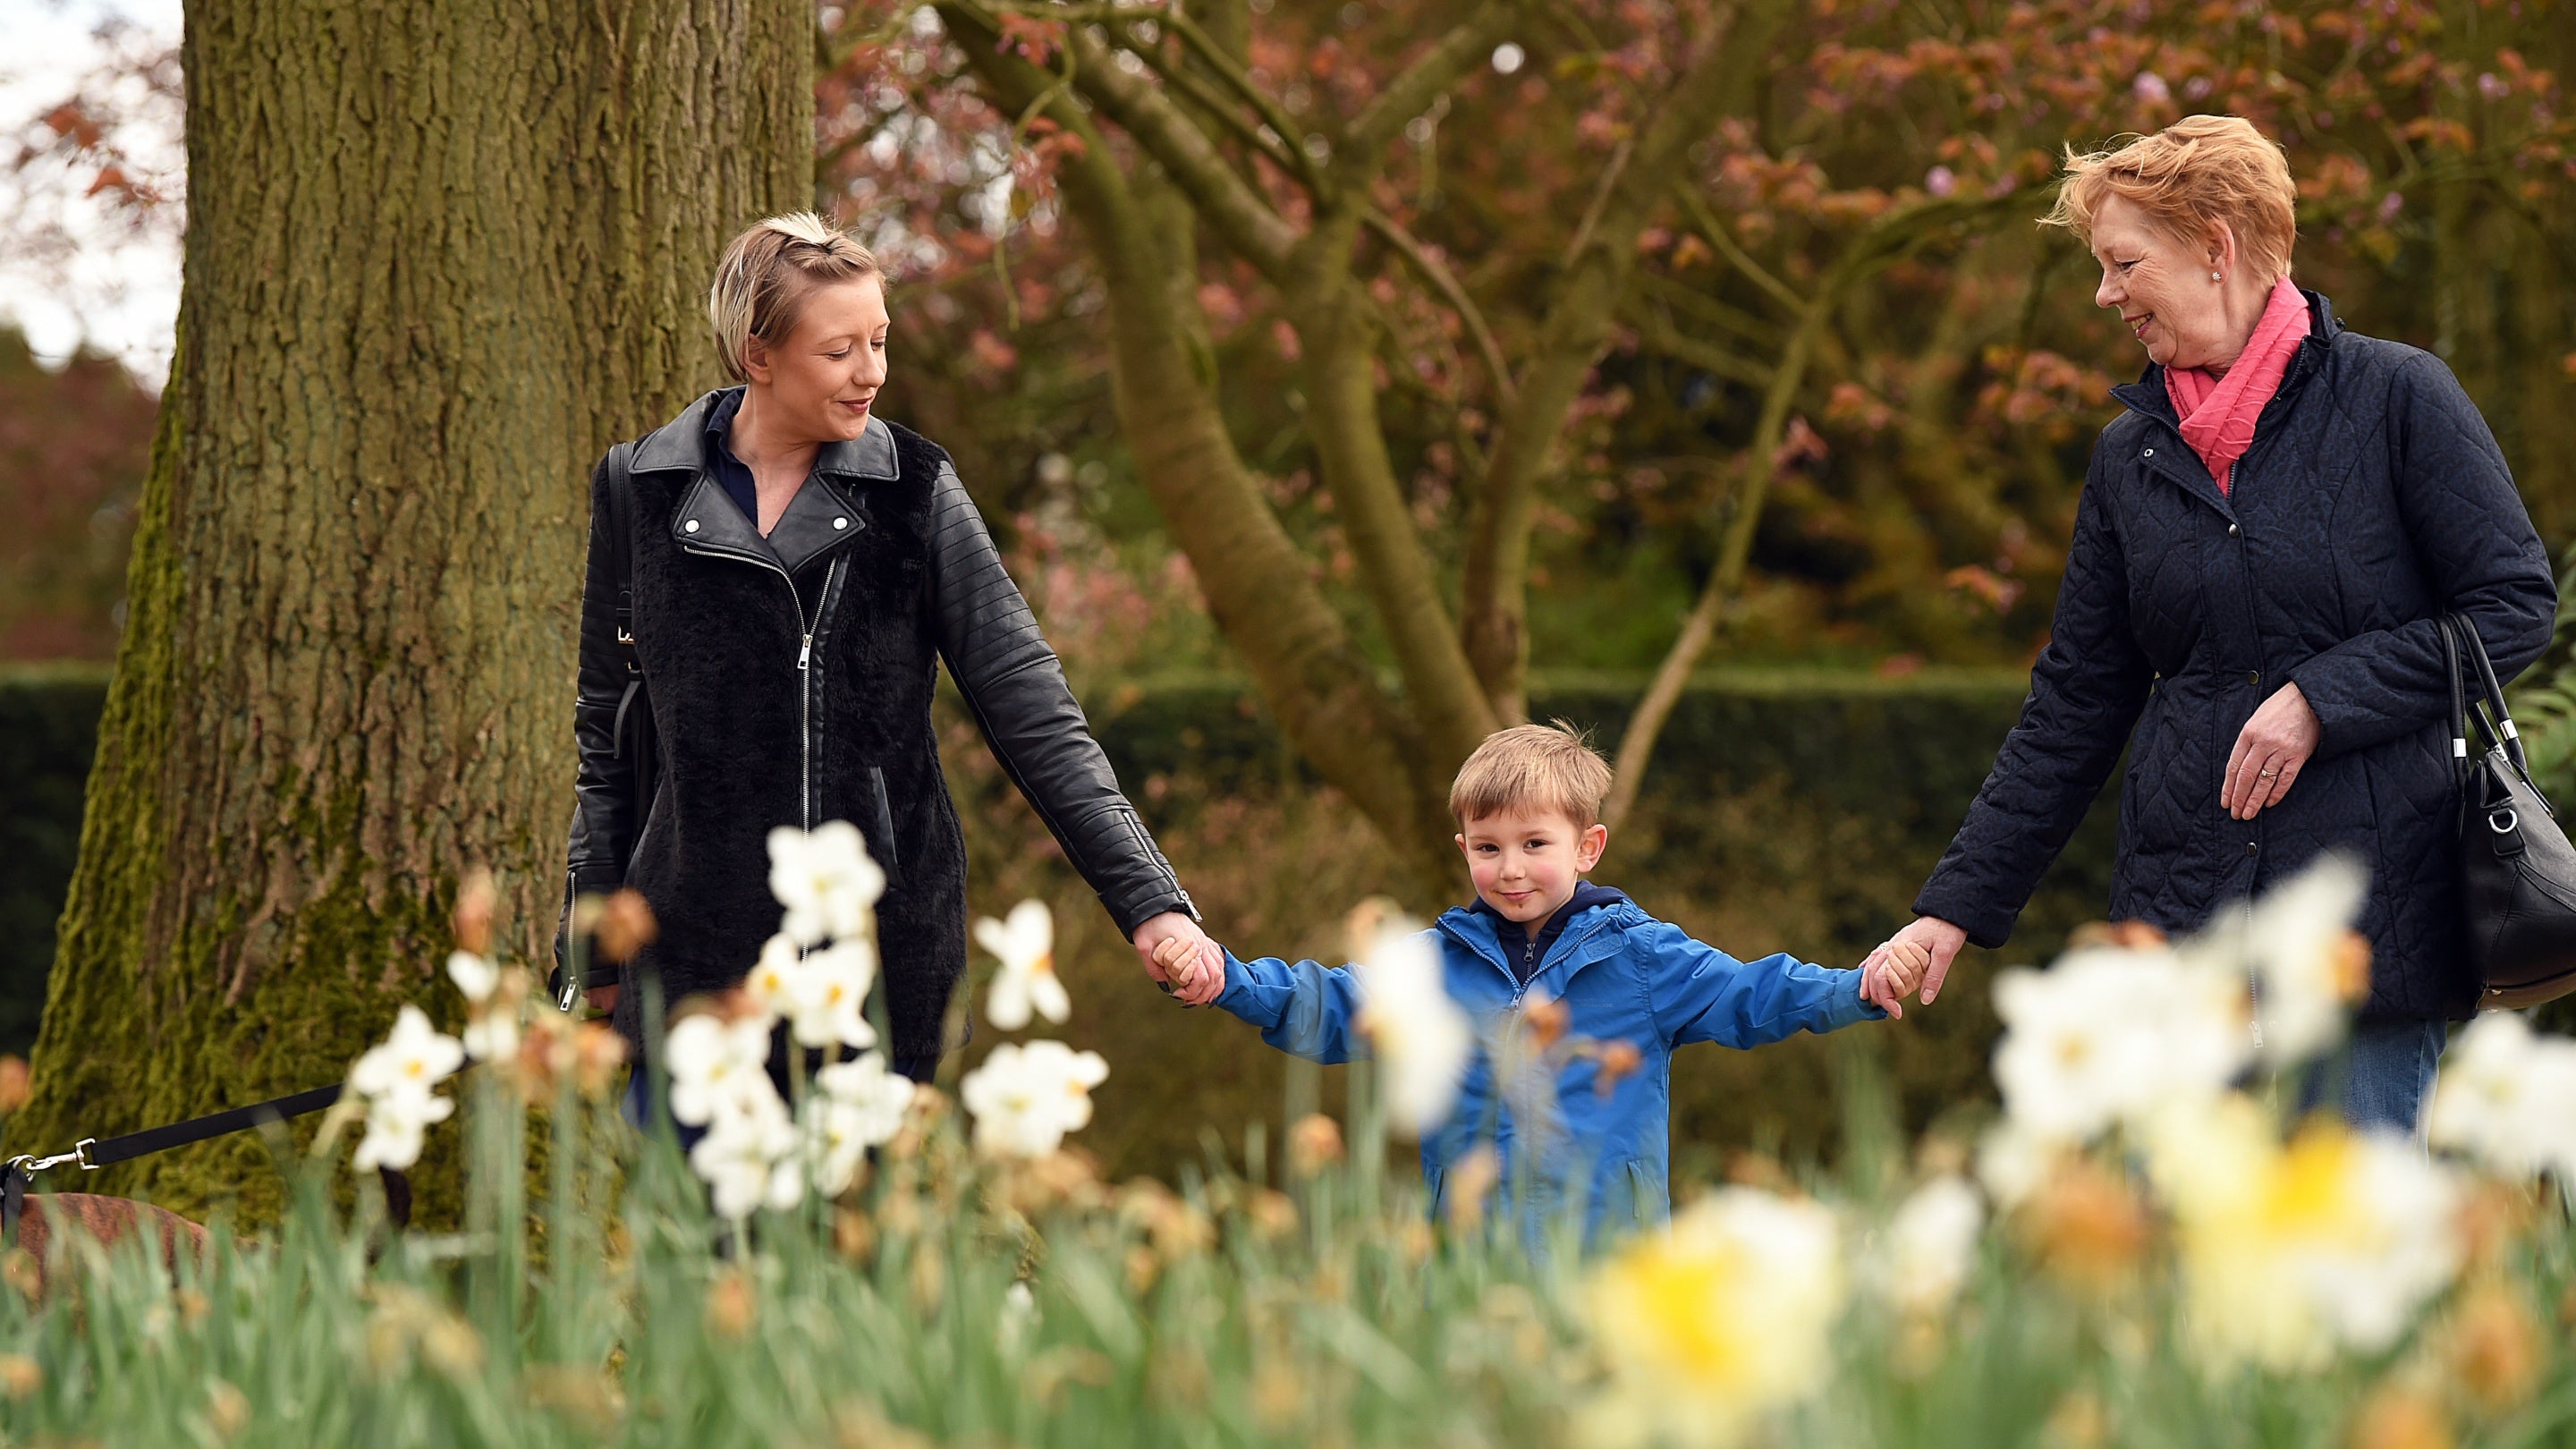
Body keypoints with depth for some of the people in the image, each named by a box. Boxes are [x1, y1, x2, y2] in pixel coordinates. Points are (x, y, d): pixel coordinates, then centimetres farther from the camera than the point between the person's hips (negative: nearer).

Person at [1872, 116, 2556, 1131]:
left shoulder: (2394, 398, -2)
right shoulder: (2132, 456, 12)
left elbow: (2515, 607, -3)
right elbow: (2075, 704, 15)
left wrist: (2321, 697, -13)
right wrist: (1956, 907, 11)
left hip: (2372, 898, -4)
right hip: (2186, 919, 4)